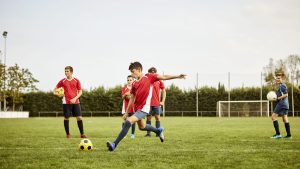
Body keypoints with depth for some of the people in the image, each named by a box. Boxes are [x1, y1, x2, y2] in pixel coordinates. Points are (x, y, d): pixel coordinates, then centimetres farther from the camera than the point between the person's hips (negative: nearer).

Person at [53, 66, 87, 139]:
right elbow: (55, 89, 14)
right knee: (66, 118, 0)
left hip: (75, 102, 0)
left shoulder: (76, 81, 4)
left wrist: (75, 98, -10)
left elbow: (80, 91, 5)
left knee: (79, 117, -5)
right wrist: (56, 93, -10)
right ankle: (68, 134, 13)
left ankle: (82, 134, 4)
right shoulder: (62, 81, 4)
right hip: (66, 102, 0)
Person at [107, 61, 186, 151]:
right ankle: (158, 130, 51)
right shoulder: (134, 84, 9)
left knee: (128, 122, -22)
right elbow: (132, 98, 14)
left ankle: (114, 144, -22)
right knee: (142, 127, 25)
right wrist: (126, 112, 14)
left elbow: (164, 77, -8)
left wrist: (177, 76, -17)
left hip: (143, 109, -8)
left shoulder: (149, 77, -5)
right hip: (137, 108, 8)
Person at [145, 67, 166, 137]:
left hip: (157, 103, 0)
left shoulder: (159, 81, 3)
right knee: (148, 117, 2)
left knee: (157, 117, 0)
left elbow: (164, 91, 8)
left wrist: (163, 101, 1)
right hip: (148, 103, 0)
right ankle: (148, 133, 6)